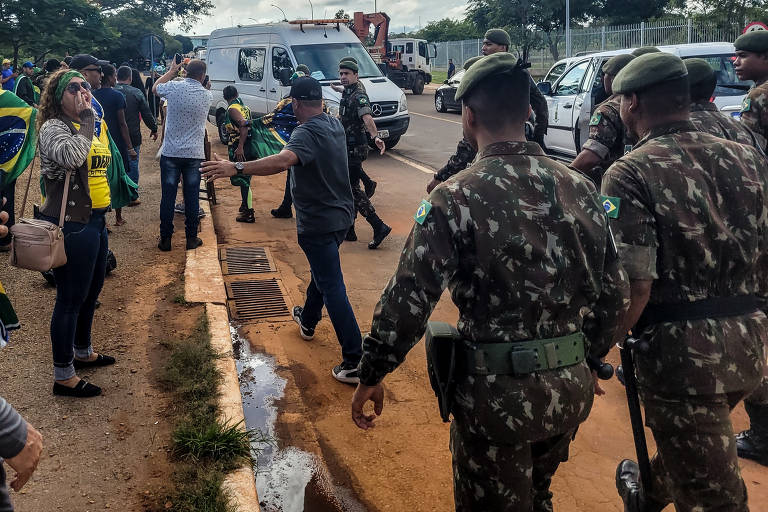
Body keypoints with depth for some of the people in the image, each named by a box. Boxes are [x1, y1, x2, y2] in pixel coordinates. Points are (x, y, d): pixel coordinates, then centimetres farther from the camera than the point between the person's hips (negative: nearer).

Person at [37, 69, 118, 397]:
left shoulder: (91, 126, 14)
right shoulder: (54, 127, -12)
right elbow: (71, 156, -35)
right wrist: (86, 118, -23)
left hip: (95, 221, 9)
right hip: (71, 225, -9)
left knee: (91, 290, 21)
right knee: (70, 298, -2)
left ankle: (82, 351, 41)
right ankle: (63, 376, 9)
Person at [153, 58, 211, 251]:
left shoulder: (174, 87, -6)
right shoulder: (207, 95, -2)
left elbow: (155, 88, 16)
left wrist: (171, 71, 26)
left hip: (171, 153, -1)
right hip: (195, 154, 1)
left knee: (168, 196, 5)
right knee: (192, 197, 8)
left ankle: (165, 239, 10)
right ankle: (192, 238, 14)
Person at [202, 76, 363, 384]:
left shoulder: (307, 134, -23)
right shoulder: (335, 125, 7)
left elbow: (283, 160, -43)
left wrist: (237, 168, -50)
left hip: (318, 223, -10)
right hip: (341, 215, 10)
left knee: (332, 287, -8)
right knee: (321, 271, 28)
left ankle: (355, 361, -9)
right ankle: (308, 321, 51)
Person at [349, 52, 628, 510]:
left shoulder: (456, 198, -17)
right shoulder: (581, 189, -1)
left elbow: (408, 301, -18)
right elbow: (614, 293, 5)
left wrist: (372, 376, -4)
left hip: (497, 392, -5)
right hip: (570, 387, 6)